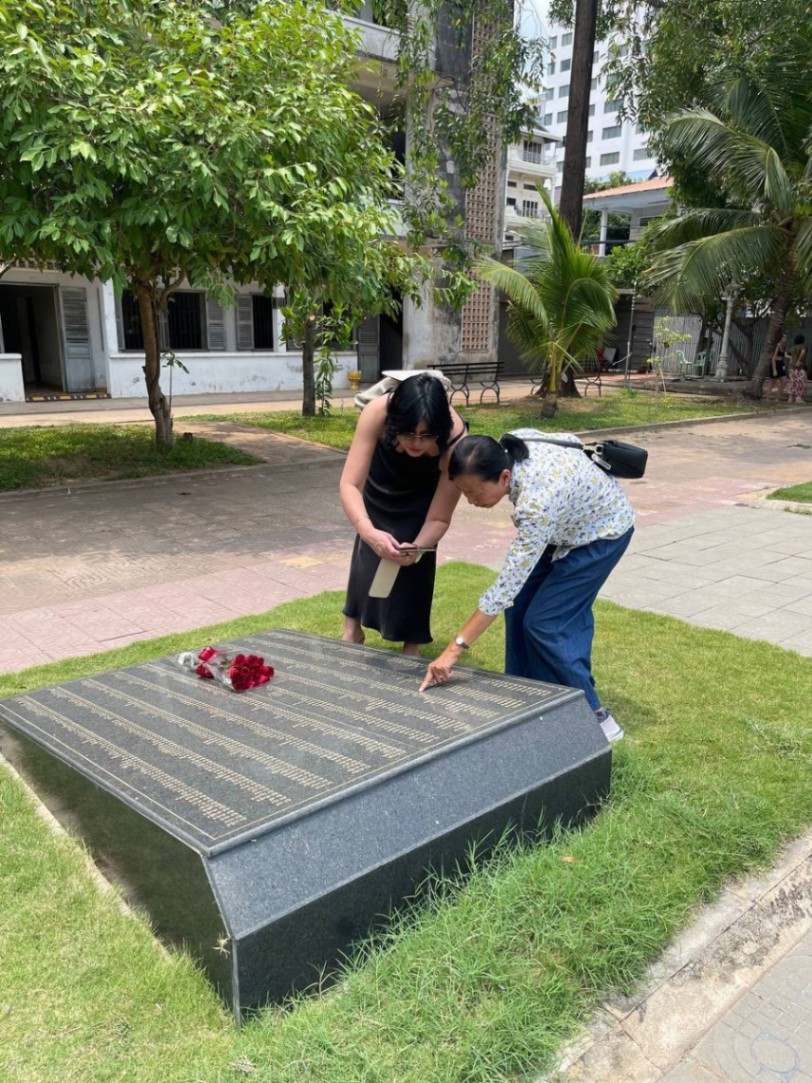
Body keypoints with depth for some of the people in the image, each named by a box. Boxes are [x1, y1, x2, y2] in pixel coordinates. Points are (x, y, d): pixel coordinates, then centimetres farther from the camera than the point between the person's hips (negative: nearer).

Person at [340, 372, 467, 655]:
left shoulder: (455, 440, -43)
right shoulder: (377, 413, -44)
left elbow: (439, 518, -34)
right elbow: (349, 484, -44)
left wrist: (417, 547, -54)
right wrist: (369, 531, -61)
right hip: (382, 478, 1)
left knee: (414, 563, -10)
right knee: (367, 552, 8)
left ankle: (411, 646, 8)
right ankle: (352, 628, 29)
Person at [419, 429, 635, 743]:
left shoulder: (538, 502, -43)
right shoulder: (510, 445, -21)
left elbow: (505, 587, -42)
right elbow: (568, 438, 1)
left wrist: (454, 649, -40)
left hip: (603, 532, -8)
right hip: (570, 523, 8)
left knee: (545, 622, -12)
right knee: (520, 606, 2)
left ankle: (595, 718, 2)